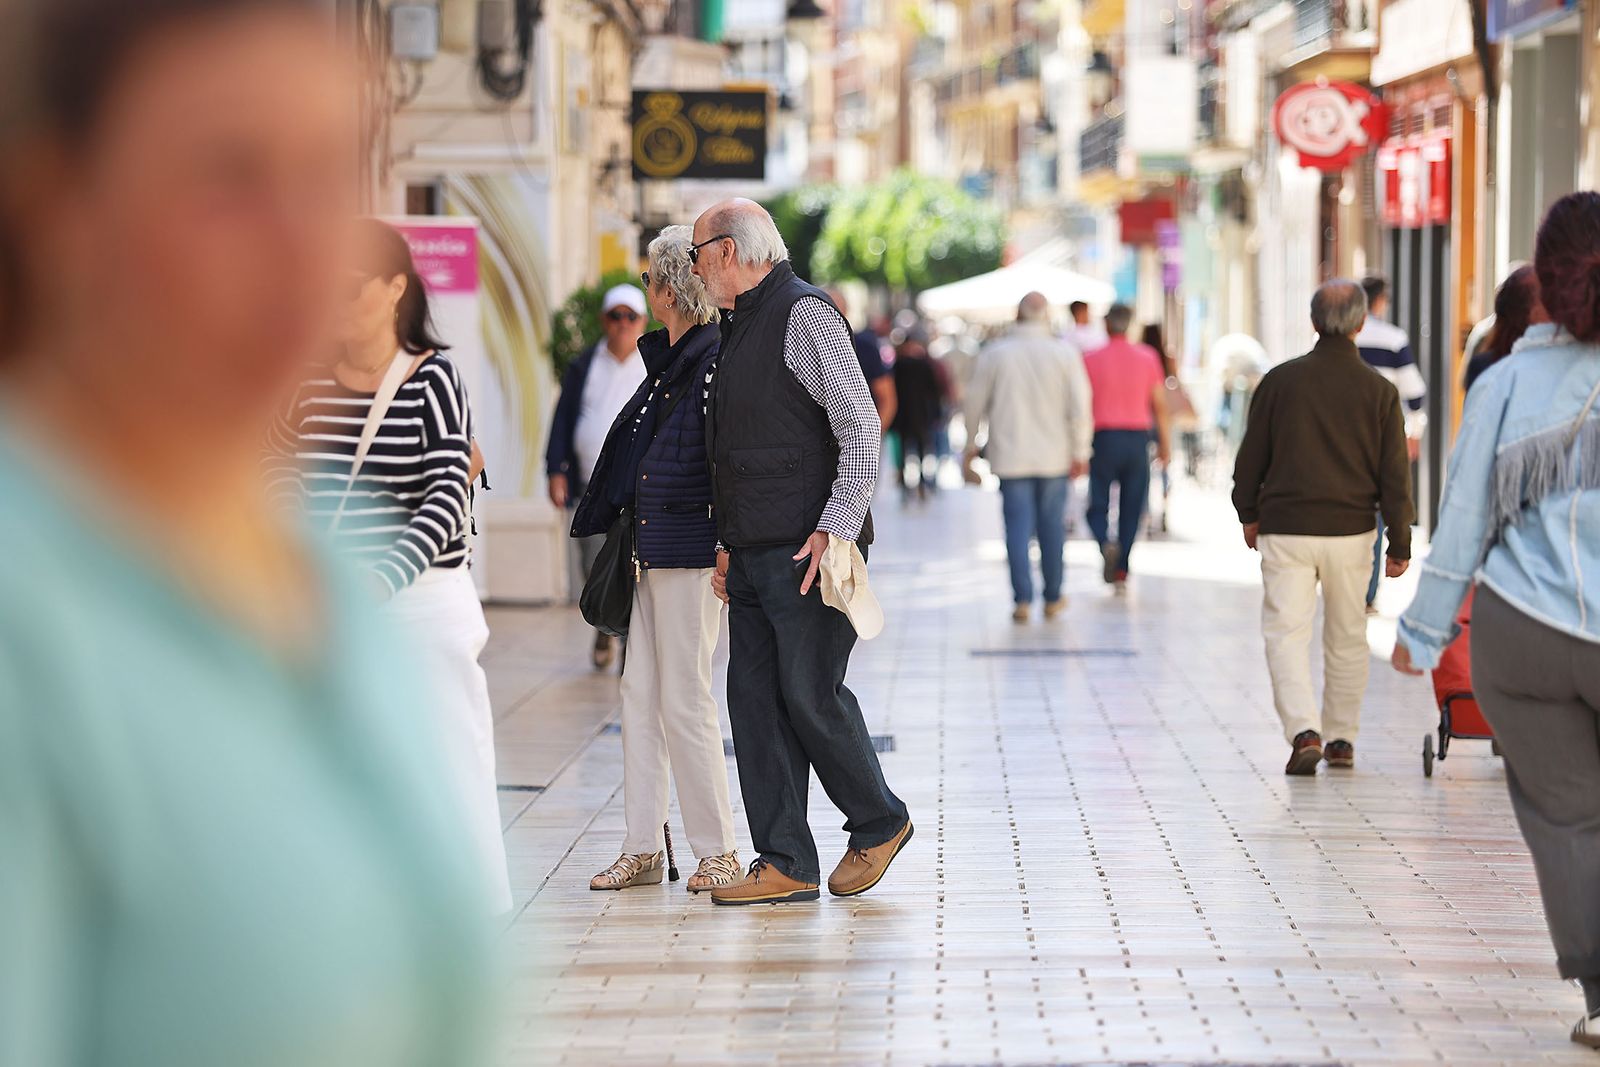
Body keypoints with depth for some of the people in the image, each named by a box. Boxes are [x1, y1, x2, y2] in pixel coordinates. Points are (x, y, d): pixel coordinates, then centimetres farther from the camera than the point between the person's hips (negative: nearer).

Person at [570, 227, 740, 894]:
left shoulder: (715, 362, -14)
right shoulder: (666, 360, 15)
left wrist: (730, 546, -20)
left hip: (692, 555, -10)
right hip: (652, 553, 10)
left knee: (684, 701, -5)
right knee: (640, 696, 9)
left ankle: (718, 853, 4)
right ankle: (642, 850, 14)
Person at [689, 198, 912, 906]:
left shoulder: (804, 315, -9)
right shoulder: (740, 327, 20)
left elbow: (862, 429, -15)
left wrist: (835, 528, -21)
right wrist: (730, 544, 19)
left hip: (807, 554, -9)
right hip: (754, 556, 9)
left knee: (810, 695, -8)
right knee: (756, 702, 4)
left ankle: (879, 823, 13)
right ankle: (785, 865, 6)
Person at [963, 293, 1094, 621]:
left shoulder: (994, 353, -2)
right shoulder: (1065, 352, -2)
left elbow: (974, 402, 3)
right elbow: (1080, 405, -5)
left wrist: (972, 443, 16)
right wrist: (1080, 452, -1)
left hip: (1010, 456, -1)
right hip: (1055, 456, 1)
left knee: (1018, 527, 0)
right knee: (1052, 527, 10)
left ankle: (1023, 600, -6)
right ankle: (1053, 598, 18)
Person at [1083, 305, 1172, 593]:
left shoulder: (1091, 360, 0)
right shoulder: (1147, 358, 3)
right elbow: (1160, 405, 4)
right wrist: (1165, 445, 11)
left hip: (1104, 438, -1)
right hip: (1137, 439, 1)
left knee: (1098, 505, 6)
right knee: (1131, 509, 7)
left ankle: (1105, 542, -24)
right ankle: (1121, 572, 4)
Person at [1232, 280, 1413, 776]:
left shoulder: (1280, 381, -4)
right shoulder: (1380, 391, -3)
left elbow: (1250, 457, 3)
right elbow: (1395, 475, -1)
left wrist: (1249, 514, 19)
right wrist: (1400, 544, 6)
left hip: (1285, 529, -1)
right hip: (1350, 530, 1)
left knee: (1286, 633, -1)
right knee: (1347, 637, 15)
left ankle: (1304, 731, -18)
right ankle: (1342, 738, 22)